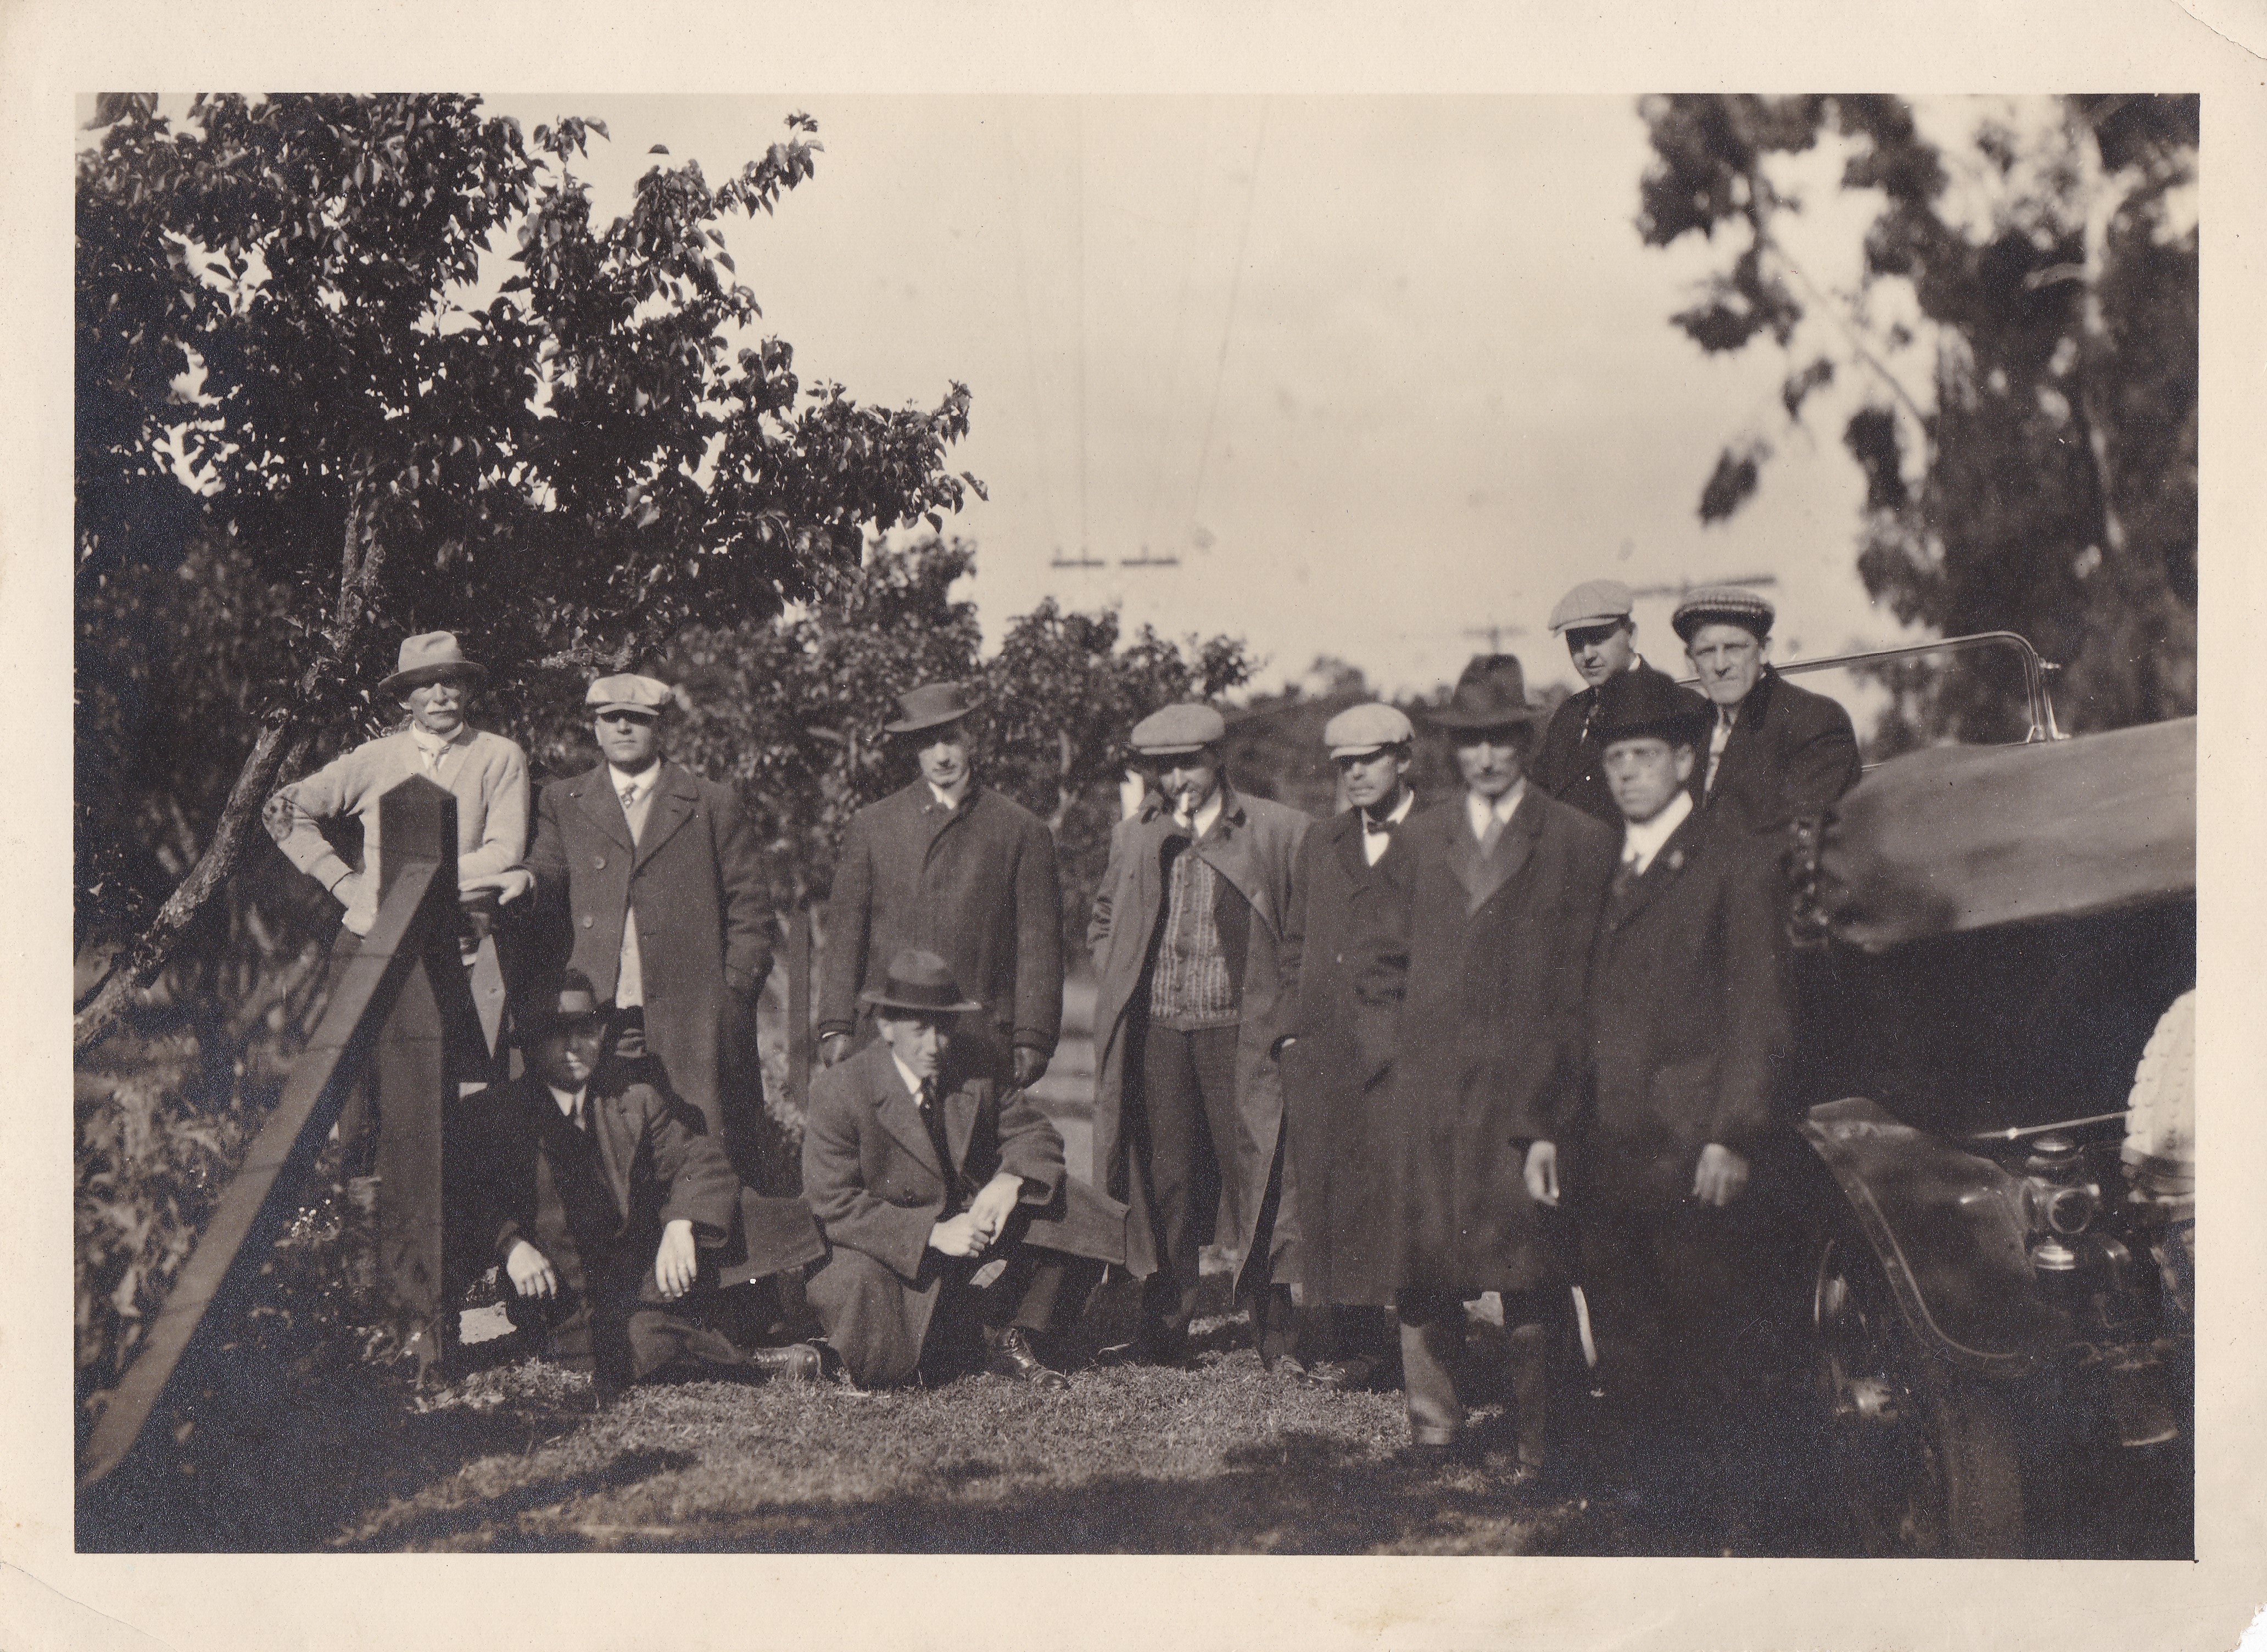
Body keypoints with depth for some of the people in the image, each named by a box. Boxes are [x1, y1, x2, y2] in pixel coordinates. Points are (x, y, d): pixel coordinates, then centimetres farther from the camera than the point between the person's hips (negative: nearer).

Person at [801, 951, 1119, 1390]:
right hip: (886, 1253, -5)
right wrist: (933, 1234, -30)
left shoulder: (975, 1066, -3)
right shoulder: (840, 1090, -17)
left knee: (1060, 1206, -14)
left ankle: (1014, 1342, 1)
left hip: (970, 1227, 5)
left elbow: (1033, 1134, 4)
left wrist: (1008, 1181, -22)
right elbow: (835, 1206, -20)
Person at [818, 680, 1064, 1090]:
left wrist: (1031, 1040, 0)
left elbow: (1039, 947, 7)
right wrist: (835, 1027, 2)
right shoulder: (871, 826, 13)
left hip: (982, 1041, -1)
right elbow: (844, 936, 11)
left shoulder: (1024, 832, 9)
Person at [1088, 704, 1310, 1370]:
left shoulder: (1279, 832, 0)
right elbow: (1103, 924, 24)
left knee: (1258, 1182, -4)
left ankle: (1278, 1339, 4)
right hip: (1156, 1037, 3)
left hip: (1241, 1034, -3)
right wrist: (1117, 987, 10)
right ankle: (1162, 1334, 17)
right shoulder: (1133, 839, 11)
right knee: (1160, 1185, 7)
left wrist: (1291, 1013, -5)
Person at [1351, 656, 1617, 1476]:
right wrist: (1395, 1058, 5)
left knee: (1528, 1271, -4)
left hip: (1529, 1092, -3)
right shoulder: (1417, 841, 15)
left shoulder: (1582, 844, 6)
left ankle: (1537, 1448, 3)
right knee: (1423, 1267, 4)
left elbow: (1587, 979, 3)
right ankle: (1434, 1432, 16)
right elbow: (1376, 962, 19)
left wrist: (1556, 1114, -3)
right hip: (1425, 1094, 3)